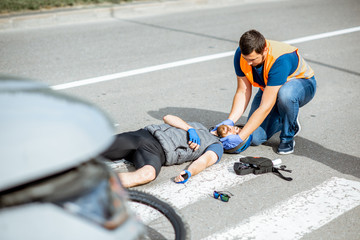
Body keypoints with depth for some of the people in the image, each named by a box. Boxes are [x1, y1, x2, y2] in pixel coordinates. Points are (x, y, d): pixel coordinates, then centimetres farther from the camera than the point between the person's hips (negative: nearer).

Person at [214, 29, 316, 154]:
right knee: (255, 138, -12)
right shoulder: (241, 55, -22)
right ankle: (285, 120, 18)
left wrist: (239, 137, -43)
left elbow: (265, 107, -41)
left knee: (285, 94, -43)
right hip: (269, 88, 5)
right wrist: (230, 120, -29)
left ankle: (288, 137, -14)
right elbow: (243, 92, -14)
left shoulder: (280, 60, -40)